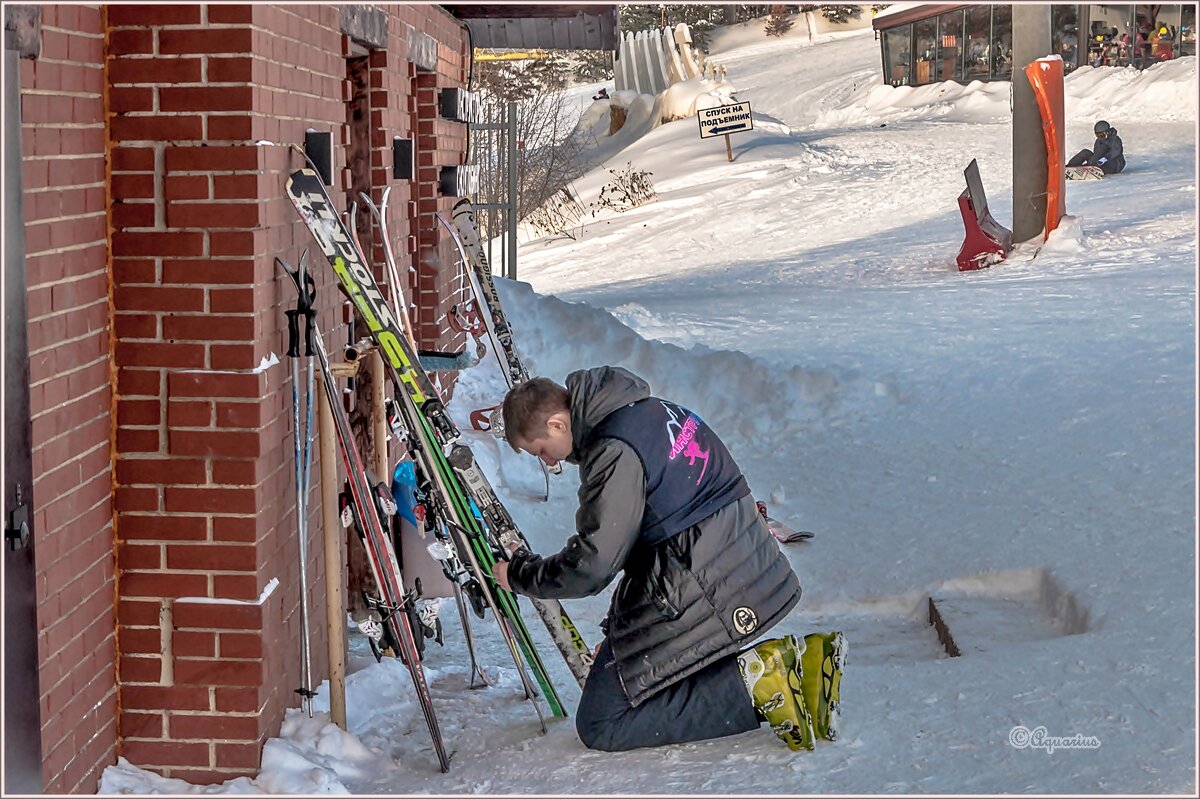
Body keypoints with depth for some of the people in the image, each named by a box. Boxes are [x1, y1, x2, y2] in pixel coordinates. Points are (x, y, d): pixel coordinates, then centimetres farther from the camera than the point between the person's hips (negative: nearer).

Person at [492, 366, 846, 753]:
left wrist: (521, 574, -2)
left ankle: (753, 683, -14)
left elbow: (591, 566, -18)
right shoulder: (648, 409, 10)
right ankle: (799, 658, 7)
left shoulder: (616, 453, -19)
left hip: (697, 598, -10)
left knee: (600, 726, -3)